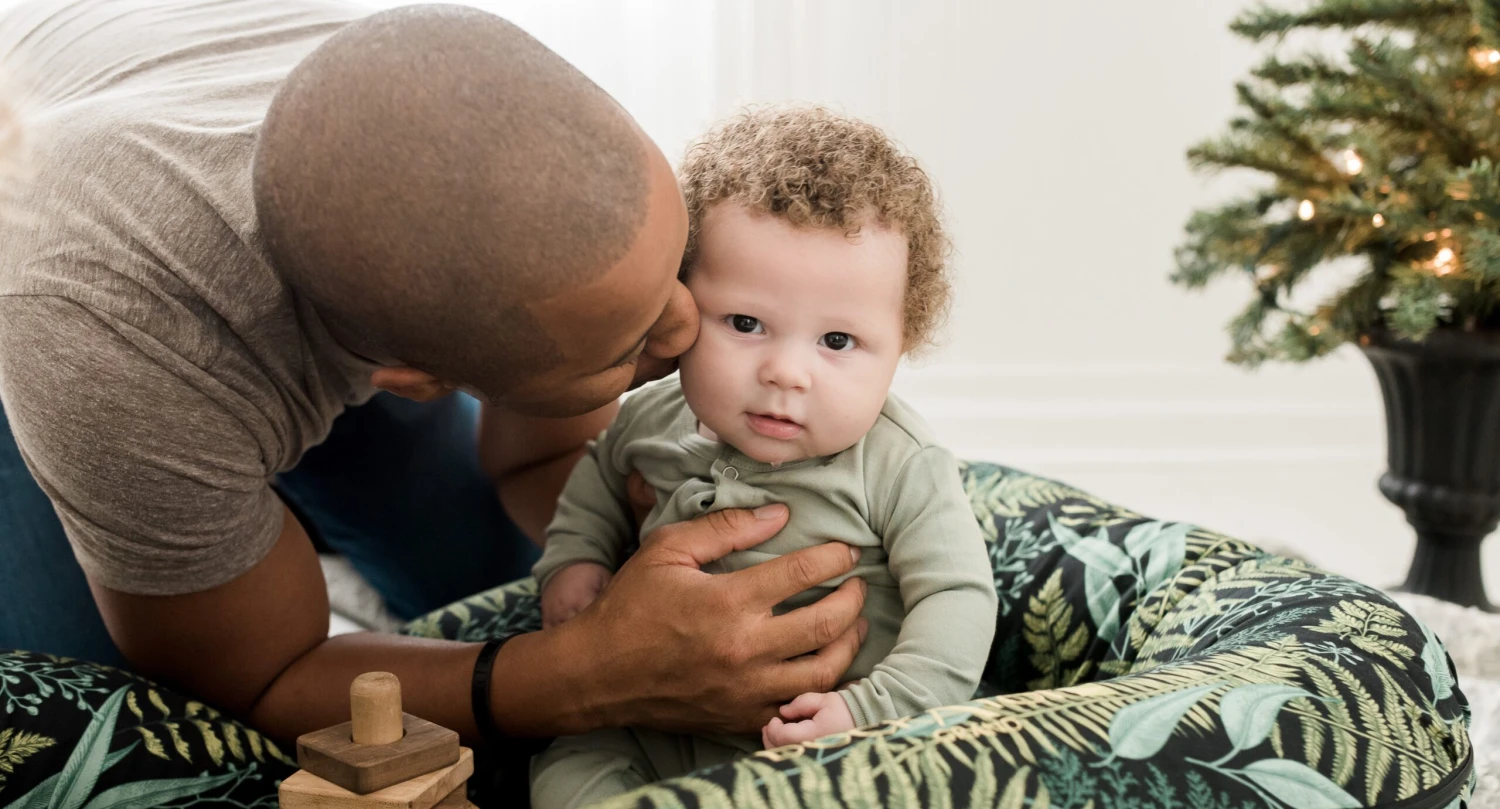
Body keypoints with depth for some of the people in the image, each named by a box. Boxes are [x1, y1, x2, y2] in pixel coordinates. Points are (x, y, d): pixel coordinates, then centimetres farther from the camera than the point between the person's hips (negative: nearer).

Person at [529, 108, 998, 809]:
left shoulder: (902, 467, -18)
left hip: (818, 753, -4)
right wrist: (573, 559, 4)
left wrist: (873, 710, -29)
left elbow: (956, 599, -18)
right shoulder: (655, 419, -3)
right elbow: (601, 474, 20)